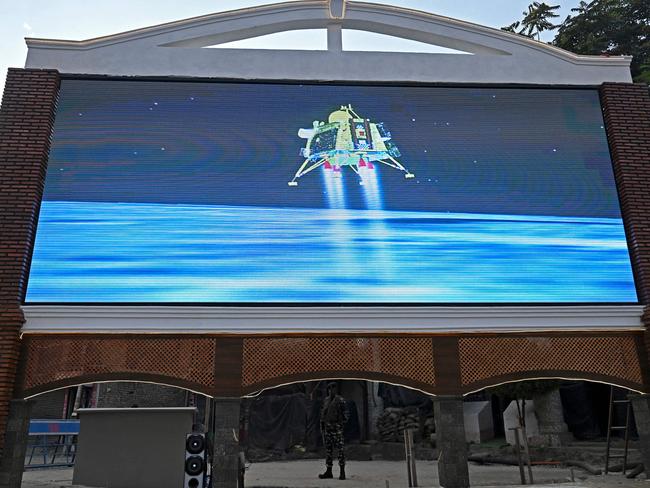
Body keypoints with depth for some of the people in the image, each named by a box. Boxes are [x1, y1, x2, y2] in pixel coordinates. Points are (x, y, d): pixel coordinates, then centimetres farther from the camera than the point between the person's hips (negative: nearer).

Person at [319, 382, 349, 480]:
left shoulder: (340, 400, -6)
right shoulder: (326, 400, 11)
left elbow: (345, 413, -8)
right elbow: (323, 412, 16)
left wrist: (343, 425, -14)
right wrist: (322, 424, 10)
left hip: (337, 426, -6)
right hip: (327, 426, 6)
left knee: (340, 448, -8)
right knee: (328, 448, 7)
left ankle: (342, 472, -4)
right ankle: (328, 472, 13)